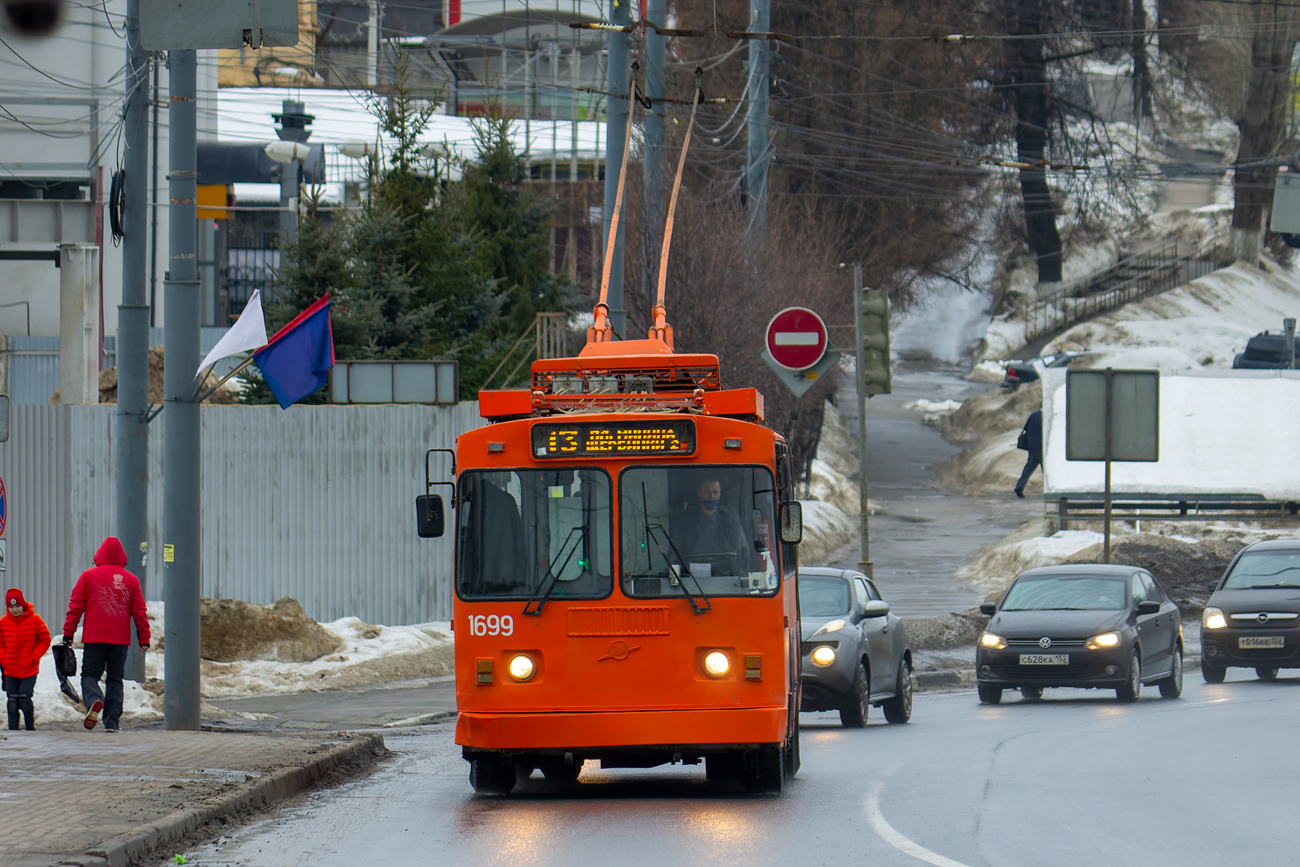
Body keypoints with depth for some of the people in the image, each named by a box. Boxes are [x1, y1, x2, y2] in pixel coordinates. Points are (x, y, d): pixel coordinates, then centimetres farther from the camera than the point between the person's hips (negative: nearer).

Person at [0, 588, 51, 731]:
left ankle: (30, 727, 9)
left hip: (29, 669, -3)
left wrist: (33, 657, -6)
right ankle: (13, 728, 9)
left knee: (24, 700, -9)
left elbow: (45, 640, 2)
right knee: (12, 701, 0)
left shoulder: (34, 620, -5)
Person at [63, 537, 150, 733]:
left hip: (94, 638, -1)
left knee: (89, 676, 4)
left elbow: (75, 607, 1)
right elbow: (139, 612, 7)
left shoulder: (88, 576, 1)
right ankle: (112, 722, 3)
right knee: (115, 679, 10)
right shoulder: (131, 580, 5)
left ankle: (94, 701, -28)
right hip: (120, 640, 1)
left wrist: (68, 633, 6)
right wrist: (144, 639, 12)